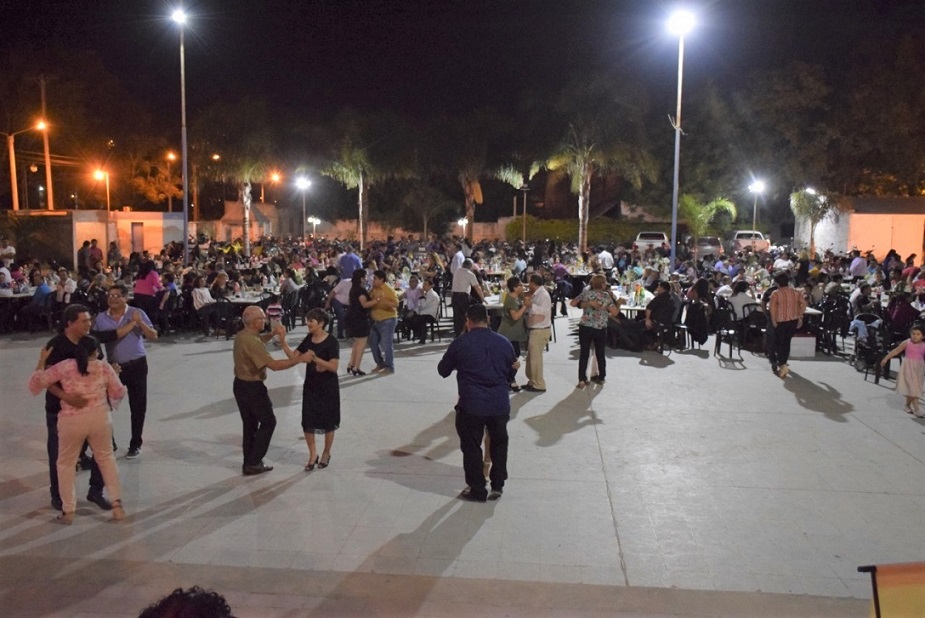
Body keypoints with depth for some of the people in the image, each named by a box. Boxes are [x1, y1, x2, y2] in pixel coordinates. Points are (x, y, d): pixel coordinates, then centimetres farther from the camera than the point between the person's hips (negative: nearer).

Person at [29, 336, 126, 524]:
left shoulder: (64, 366, 1)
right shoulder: (104, 367, 3)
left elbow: (35, 383, 6)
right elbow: (118, 392, 10)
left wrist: (42, 361, 19)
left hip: (72, 421, -1)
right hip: (100, 418, 1)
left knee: (66, 464, 18)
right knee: (106, 458, 20)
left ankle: (68, 511, 20)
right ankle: (117, 504, 16)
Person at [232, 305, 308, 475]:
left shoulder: (242, 335, 3)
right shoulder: (252, 342, -26)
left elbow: (260, 339, 25)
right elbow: (274, 365, -31)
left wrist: (273, 333, 7)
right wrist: (297, 360, -30)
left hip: (240, 385, 9)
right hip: (252, 388, -9)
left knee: (249, 424, 17)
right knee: (268, 422, 6)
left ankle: (249, 463, 24)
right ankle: (253, 463, 7)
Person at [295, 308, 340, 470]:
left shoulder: (331, 342, -16)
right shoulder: (308, 339, 3)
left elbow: (333, 367, -22)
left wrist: (315, 358, -31)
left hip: (328, 388, -5)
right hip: (310, 386, 5)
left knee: (328, 422, 9)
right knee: (307, 422, 4)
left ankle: (326, 453, 30)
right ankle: (312, 454, 22)